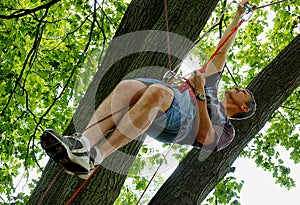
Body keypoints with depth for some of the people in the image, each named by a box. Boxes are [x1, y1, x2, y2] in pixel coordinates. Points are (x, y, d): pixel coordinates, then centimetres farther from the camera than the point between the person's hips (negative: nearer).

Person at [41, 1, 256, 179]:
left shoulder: (226, 129, 26)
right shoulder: (212, 92, 46)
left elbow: (204, 138, 2)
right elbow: (221, 53, 47)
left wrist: (200, 95, -3)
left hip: (181, 121, -6)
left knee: (156, 92, -41)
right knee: (126, 86, -30)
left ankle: (95, 158, -52)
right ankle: (83, 142, -51)